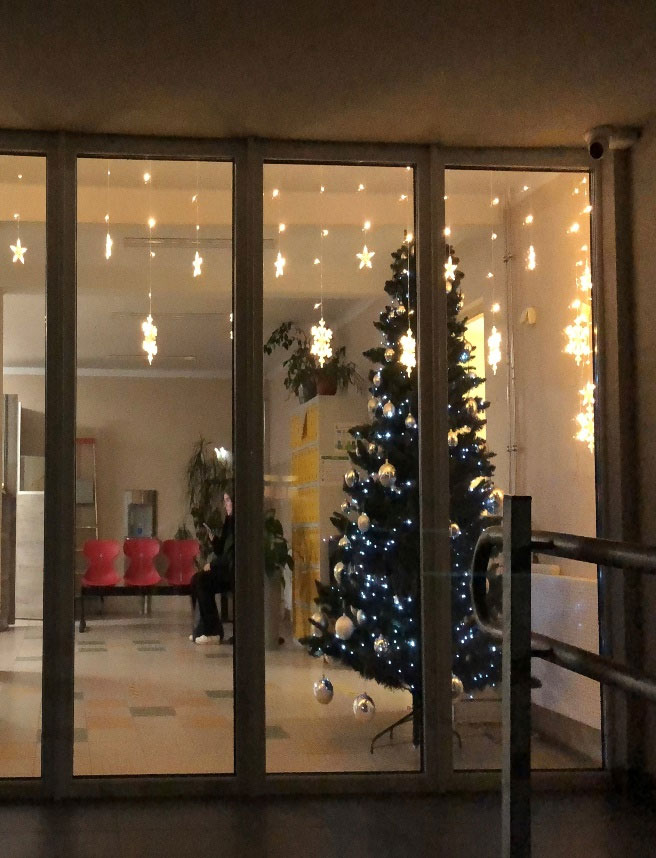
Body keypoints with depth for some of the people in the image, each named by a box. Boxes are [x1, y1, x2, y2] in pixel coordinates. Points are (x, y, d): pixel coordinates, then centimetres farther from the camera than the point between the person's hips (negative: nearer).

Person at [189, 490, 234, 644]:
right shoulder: (230, 522, 15)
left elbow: (232, 555, -17)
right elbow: (221, 551, 15)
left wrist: (213, 565, -9)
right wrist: (212, 537, 0)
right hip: (227, 569, 9)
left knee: (203, 580, -20)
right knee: (197, 579, -4)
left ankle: (212, 631, -13)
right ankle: (203, 627, -3)